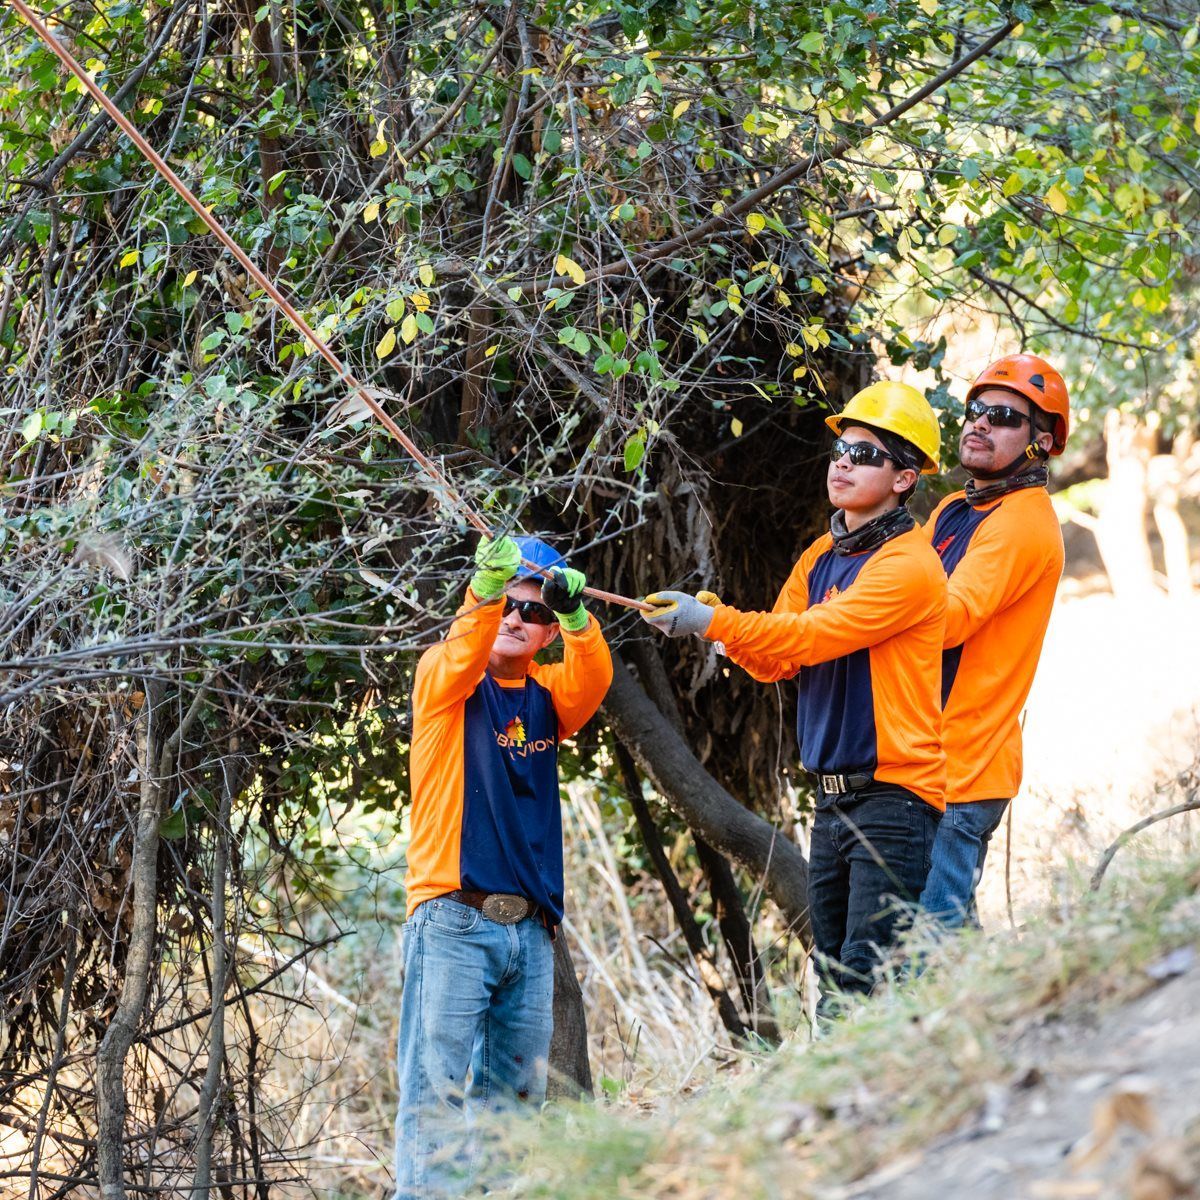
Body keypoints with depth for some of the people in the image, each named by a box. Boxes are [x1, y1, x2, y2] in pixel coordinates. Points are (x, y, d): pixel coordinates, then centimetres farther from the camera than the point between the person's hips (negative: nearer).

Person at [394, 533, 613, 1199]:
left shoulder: (546, 696, 16)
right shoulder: (444, 681, 5)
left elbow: (593, 679, -5)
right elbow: (462, 656, -18)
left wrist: (574, 614, -26)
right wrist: (487, 590, -38)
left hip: (530, 931, 5)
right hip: (452, 922, -5)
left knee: (518, 1095, 3)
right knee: (438, 1088, -11)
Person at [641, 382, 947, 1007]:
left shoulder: (908, 564, -11)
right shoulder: (820, 557, 15)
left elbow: (811, 635, -19)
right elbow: (774, 662, 10)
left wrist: (713, 622, -21)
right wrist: (720, 627, -8)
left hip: (893, 793, -9)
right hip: (833, 801, 9)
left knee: (863, 982, -15)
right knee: (834, 985, 9)